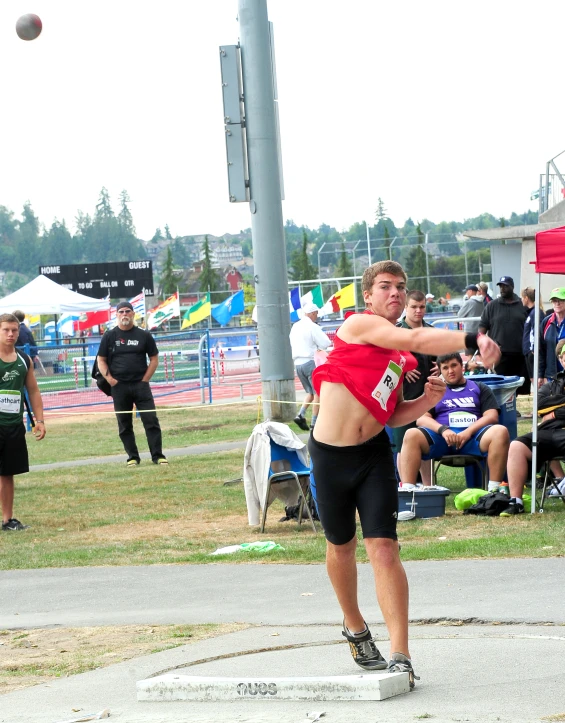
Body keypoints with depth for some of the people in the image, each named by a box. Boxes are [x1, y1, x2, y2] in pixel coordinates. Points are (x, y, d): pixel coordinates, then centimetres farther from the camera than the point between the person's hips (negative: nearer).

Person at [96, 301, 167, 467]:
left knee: (151, 420, -7)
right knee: (124, 425, 4)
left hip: (141, 385, -1)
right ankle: (132, 457, 11)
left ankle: (157, 456, -3)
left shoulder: (144, 335, 6)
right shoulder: (109, 336, 7)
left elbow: (154, 359, 8)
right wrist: (109, 379, -6)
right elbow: (101, 360, 8)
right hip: (119, 386, 1)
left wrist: (145, 379, -2)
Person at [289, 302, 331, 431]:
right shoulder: (312, 327, -12)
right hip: (310, 361, -7)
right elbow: (326, 343, -15)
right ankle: (315, 421, -3)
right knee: (317, 392, 0)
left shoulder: (295, 327, 11)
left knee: (310, 392, 17)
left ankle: (301, 414, -2)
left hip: (297, 363, 7)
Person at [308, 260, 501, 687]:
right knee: (341, 546, 15)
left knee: (384, 548, -11)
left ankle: (401, 656, -16)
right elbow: (416, 340, -26)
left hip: (374, 454, 4)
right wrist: (472, 340, -36)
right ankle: (355, 628, 41)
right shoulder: (360, 325, -10)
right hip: (330, 455, -4)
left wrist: (426, 401, -4)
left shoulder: (401, 358, 11)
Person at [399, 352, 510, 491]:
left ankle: (494, 491, -36)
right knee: (411, 435, -30)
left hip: (473, 435, -1)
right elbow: (421, 419, 11)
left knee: (500, 432, -33)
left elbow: (492, 416, 8)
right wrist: (443, 429, -11)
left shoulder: (479, 388, 23)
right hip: (442, 437, 1)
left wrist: (468, 431, -11)